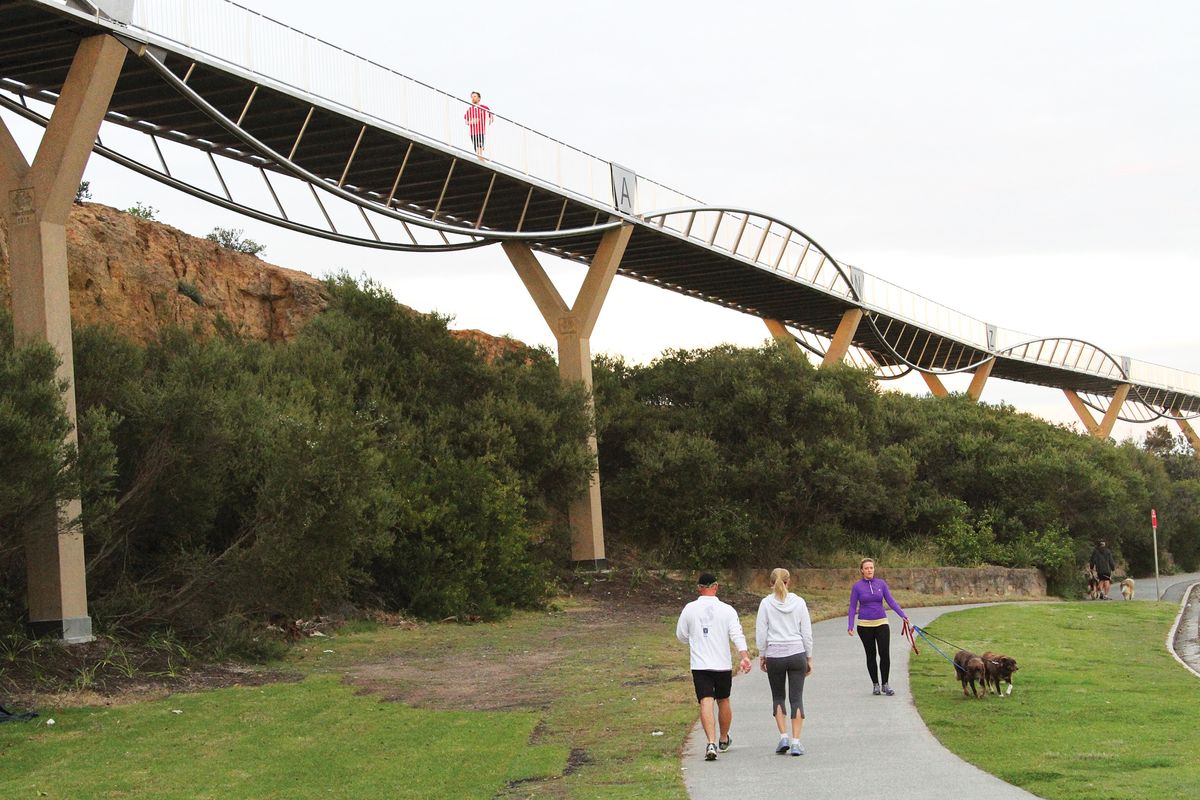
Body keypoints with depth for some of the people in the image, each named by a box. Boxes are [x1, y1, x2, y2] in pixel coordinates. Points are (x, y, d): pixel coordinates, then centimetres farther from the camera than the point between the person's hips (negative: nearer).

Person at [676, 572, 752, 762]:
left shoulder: (690, 609, -1)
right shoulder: (727, 610, -2)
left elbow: (681, 636, 8)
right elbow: (737, 635, -11)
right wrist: (745, 657, -17)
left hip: (700, 666, -1)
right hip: (723, 665, 1)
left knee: (706, 703, -8)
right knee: (723, 701, 18)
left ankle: (711, 743, -24)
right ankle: (724, 740, 35)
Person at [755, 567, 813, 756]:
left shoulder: (766, 603, -3)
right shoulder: (799, 602, 0)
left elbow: (760, 632, -3)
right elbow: (807, 632, 3)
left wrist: (762, 656, 8)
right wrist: (809, 657, 11)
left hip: (774, 656, 0)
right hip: (797, 654, 1)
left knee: (777, 697, 16)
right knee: (796, 698, 3)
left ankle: (783, 737, 5)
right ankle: (796, 742, -2)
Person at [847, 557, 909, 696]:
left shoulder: (881, 583, 3)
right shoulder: (857, 587, -1)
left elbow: (891, 601, 1)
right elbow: (852, 608, 0)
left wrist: (903, 615, -10)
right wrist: (850, 625, -9)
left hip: (881, 623, 1)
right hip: (865, 625, -1)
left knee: (885, 654, -7)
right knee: (871, 655, 6)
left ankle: (885, 684, 4)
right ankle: (875, 684, 16)